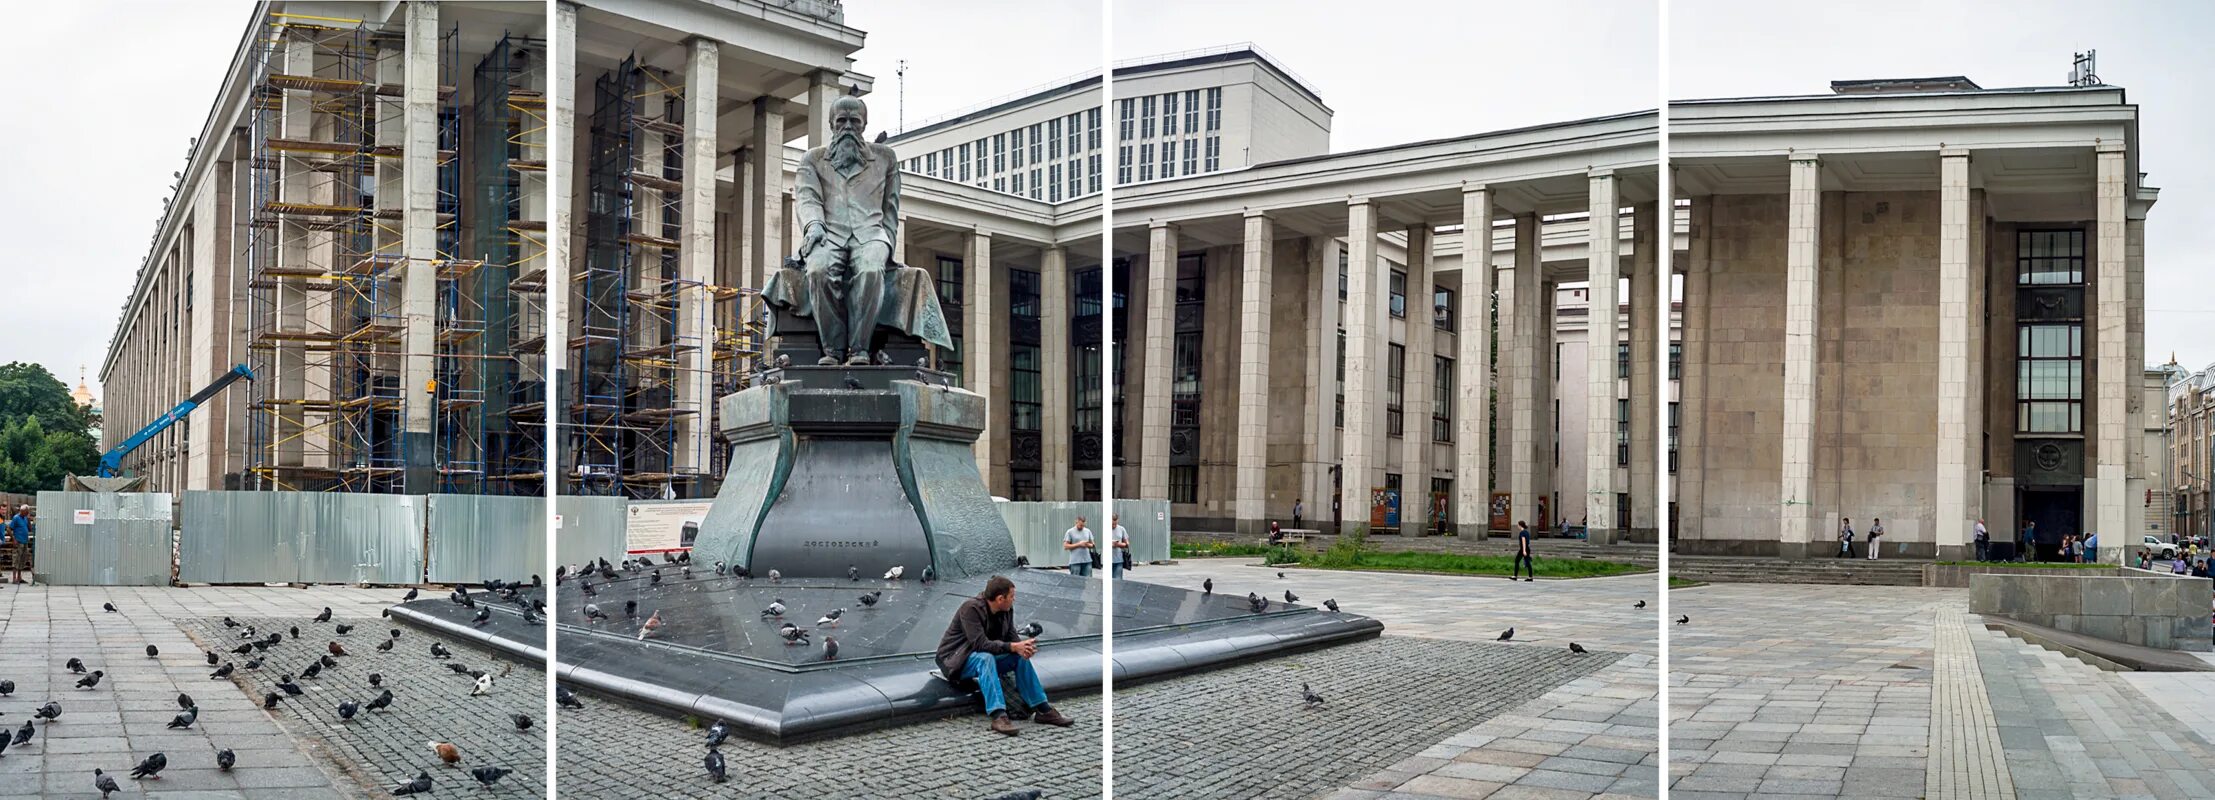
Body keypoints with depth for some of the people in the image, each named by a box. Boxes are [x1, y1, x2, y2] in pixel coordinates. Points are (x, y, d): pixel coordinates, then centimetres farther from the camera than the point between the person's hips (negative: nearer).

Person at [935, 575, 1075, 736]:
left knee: (1020, 657, -13)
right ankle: (998, 716, -47)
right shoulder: (971, 608, -25)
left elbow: (1011, 638, -1)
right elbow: (980, 644, -33)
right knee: (985, 658, -37)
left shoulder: (1007, 610, -2)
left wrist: (1022, 647, -25)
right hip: (955, 660, -7)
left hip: (985, 658, 7)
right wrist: (1013, 647, -39)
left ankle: (1042, 710, -11)